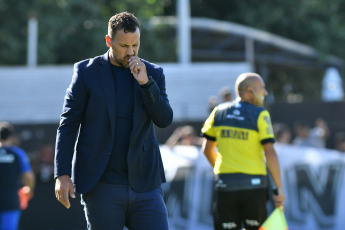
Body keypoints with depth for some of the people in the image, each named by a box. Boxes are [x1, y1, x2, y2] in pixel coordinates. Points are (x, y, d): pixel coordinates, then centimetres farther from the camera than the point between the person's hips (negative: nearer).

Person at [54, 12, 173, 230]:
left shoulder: (153, 73, 8)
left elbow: (165, 120, -1)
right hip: (102, 185, -2)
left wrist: (145, 82, -14)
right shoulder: (86, 71, 1)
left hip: (144, 183, 2)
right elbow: (68, 124, 0)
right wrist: (62, 174, -7)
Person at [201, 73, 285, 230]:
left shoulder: (218, 112, 7)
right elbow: (270, 153, -13)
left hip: (224, 185, 3)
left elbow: (207, 149, 12)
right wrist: (279, 188, -9)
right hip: (254, 184, -3)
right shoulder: (260, 115, -6)